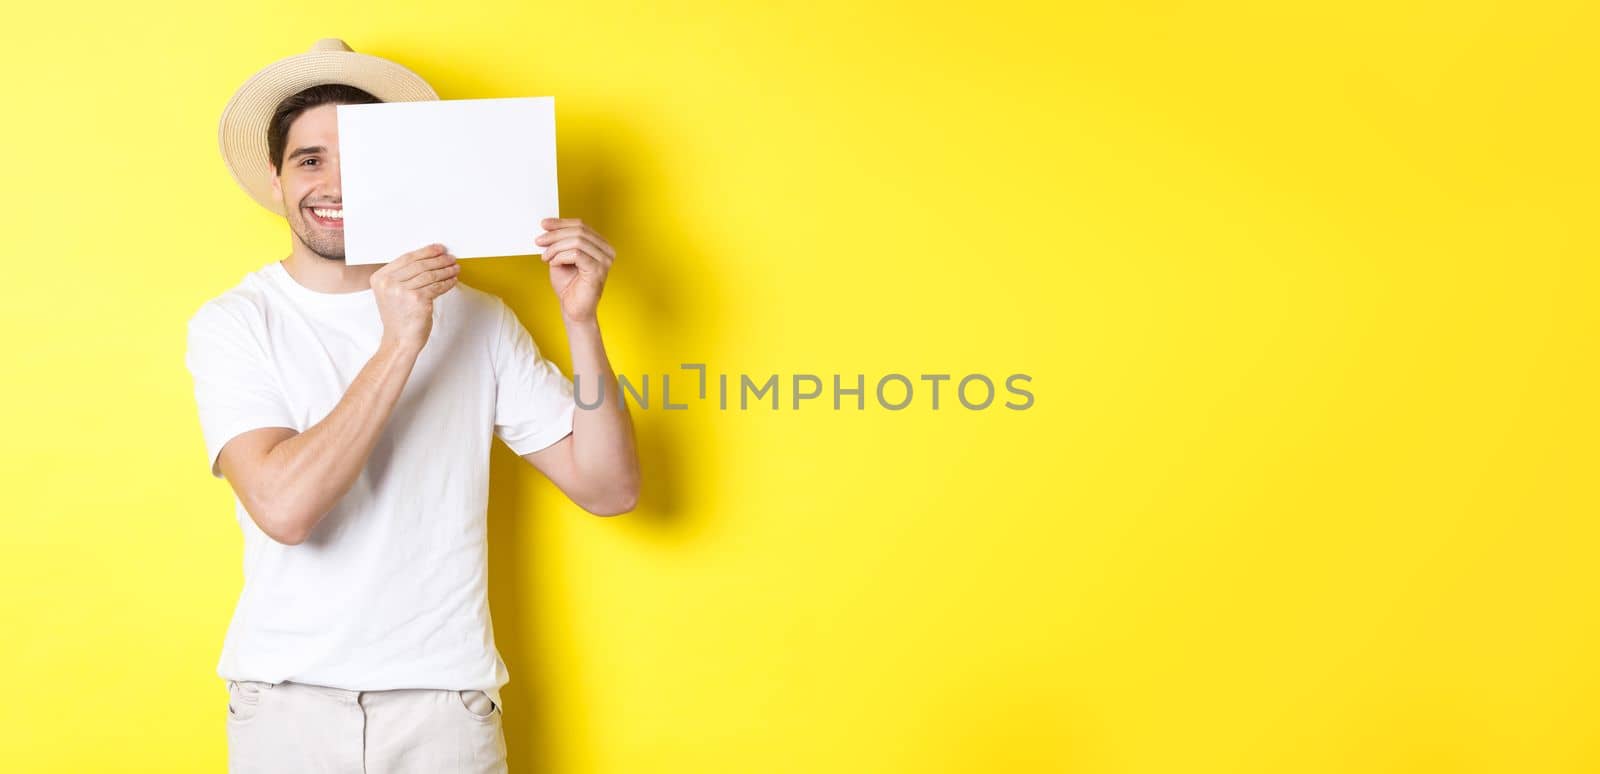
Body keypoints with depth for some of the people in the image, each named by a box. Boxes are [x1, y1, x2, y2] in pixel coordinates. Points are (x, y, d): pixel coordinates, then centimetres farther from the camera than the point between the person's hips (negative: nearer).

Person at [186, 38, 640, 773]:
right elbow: (282, 507, -20)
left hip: (445, 697, 1)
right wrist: (399, 347, -23)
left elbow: (608, 489, -5)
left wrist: (580, 320, -15)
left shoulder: (475, 318, -2)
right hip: (285, 700, -1)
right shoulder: (232, 323, -5)